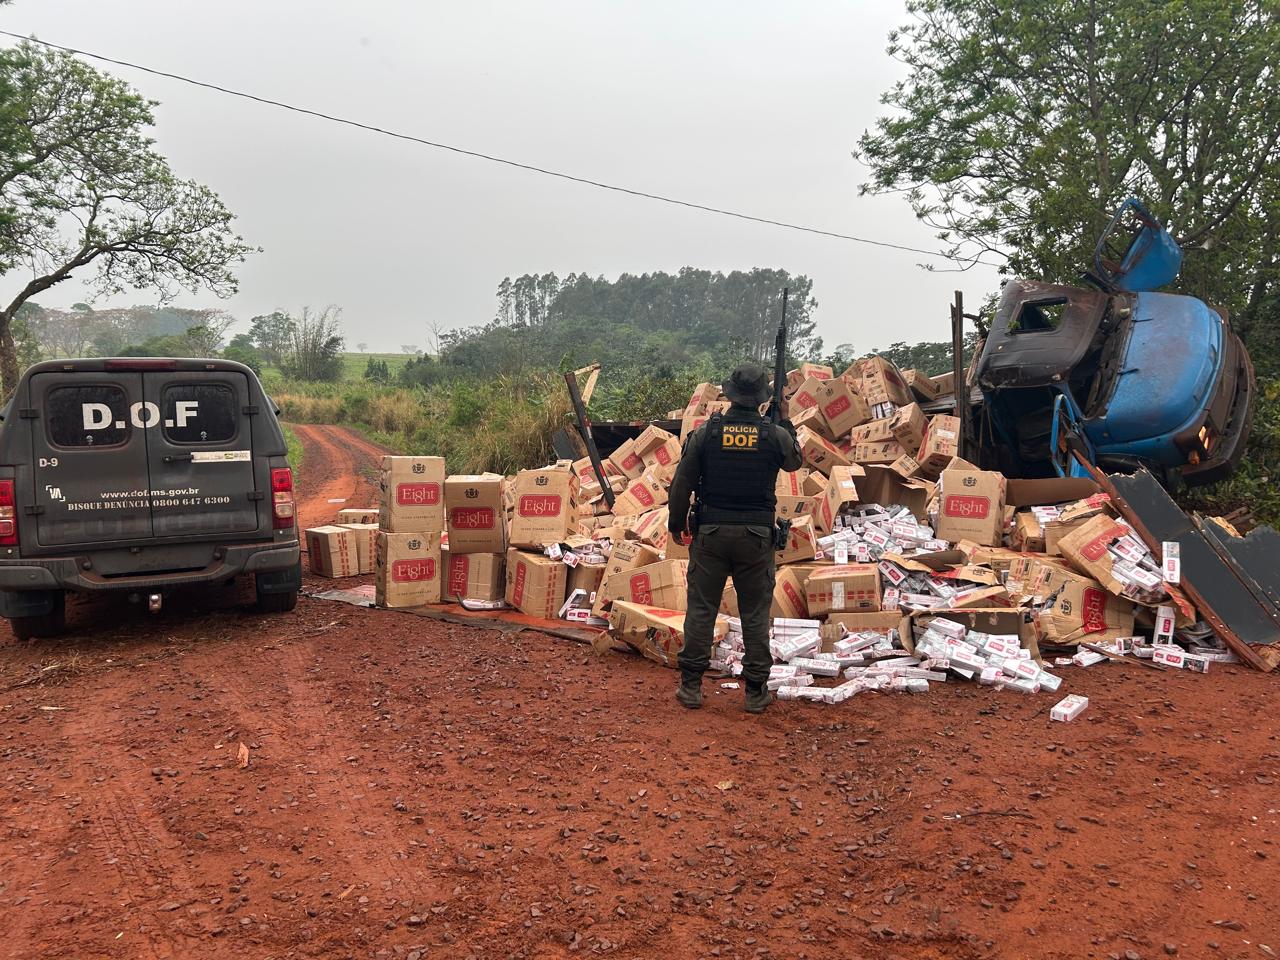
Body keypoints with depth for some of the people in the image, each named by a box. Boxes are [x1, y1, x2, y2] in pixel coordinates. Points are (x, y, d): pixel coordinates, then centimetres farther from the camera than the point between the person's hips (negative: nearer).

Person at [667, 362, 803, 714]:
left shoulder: (705, 432, -4)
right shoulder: (776, 434, -4)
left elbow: (682, 483, -1)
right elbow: (794, 461, 19)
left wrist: (676, 522, 14)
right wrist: (787, 425, 33)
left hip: (711, 532, 0)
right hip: (756, 536, 0)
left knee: (701, 608, 9)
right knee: (755, 613, 9)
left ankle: (691, 686, 13)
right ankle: (756, 691, 14)